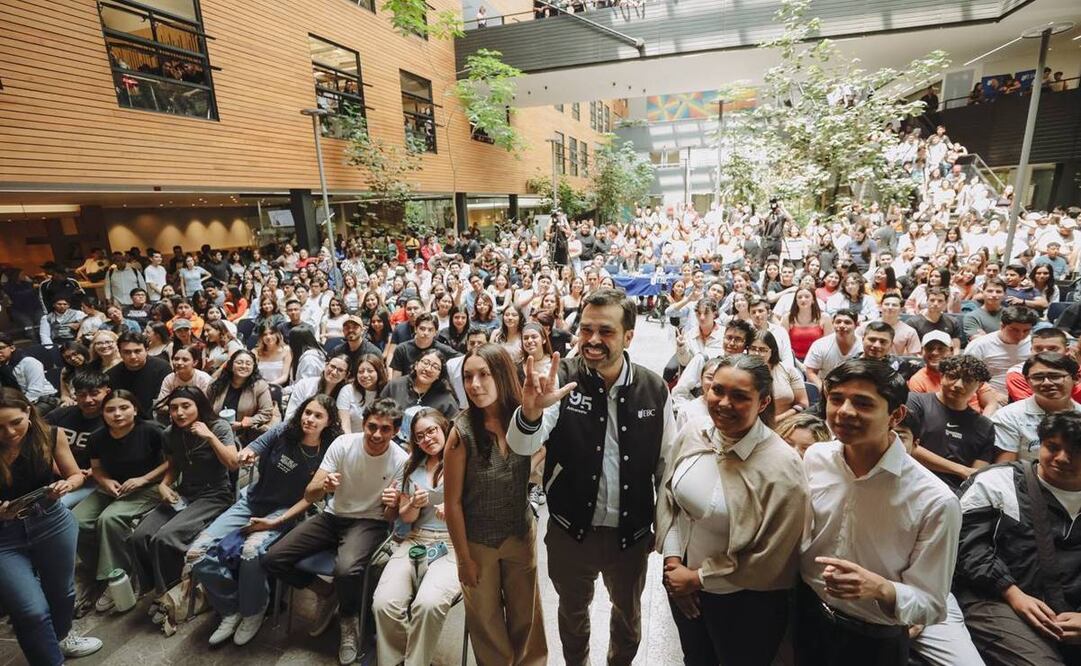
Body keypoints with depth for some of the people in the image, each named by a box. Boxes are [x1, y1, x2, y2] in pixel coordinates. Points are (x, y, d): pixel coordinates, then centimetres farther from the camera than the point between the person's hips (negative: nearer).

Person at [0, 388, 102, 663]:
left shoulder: (50, 435, -11)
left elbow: (76, 475, 2)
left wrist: (65, 486, -19)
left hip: (52, 523, 2)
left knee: (62, 591, 21)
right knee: (32, 611, -7)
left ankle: (61, 637, 51)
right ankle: (51, 659, 20)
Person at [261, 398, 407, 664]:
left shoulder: (400, 461, -16)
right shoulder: (343, 443, -13)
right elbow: (309, 496, -9)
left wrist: (393, 503, -32)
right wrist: (323, 486, -33)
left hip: (368, 522, -3)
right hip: (333, 515, 4)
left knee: (347, 570, -33)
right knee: (272, 560, -11)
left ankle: (348, 619, 2)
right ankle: (326, 593, 14)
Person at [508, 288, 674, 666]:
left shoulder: (654, 389, -12)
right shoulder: (562, 380, -17)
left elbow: (667, 463, -1)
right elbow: (522, 447, -26)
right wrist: (531, 411, -47)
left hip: (631, 532, 1)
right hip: (571, 529, -1)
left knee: (629, 614, 27)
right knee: (572, 611, 26)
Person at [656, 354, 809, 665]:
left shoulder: (781, 465, -26)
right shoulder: (692, 433, -12)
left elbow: (769, 559, -20)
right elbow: (668, 495, 1)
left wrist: (699, 579, -13)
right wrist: (672, 559, -7)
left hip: (744, 604, -4)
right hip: (680, 583, 4)